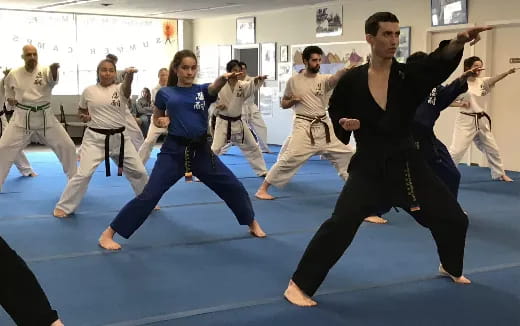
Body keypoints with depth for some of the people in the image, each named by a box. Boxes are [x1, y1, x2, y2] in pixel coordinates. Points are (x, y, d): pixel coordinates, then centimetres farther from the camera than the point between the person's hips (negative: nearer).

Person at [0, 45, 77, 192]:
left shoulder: (45, 71, -10)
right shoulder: (14, 74, -2)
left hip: (44, 117, -1)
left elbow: (53, 77, -37)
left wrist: (54, 69, -59)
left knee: (67, 146, 1)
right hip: (22, 118, 1)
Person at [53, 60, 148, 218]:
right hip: (95, 139, -1)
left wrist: (129, 74, -53)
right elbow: (81, 111, 16)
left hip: (119, 138, 1)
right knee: (83, 174, -9)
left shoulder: (120, 89, -3)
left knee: (139, 172, 7)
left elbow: (127, 85, -30)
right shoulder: (89, 91, 0)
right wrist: (84, 117, -7)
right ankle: (64, 207, 6)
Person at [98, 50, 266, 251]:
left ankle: (253, 224, 31)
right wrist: (162, 122, -8)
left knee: (233, 187, 6)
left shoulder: (203, 91, 3)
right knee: (149, 195, -11)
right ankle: (108, 234, -3)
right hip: (174, 151, -2)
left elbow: (215, 87, -22)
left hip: (201, 151, 2)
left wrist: (224, 78, -45)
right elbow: (156, 119, 16)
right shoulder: (165, 93, 1)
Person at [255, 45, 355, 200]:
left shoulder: (324, 79, 0)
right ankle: (263, 189, -5)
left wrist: (346, 70, -48)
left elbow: (337, 77, -25)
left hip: (324, 126, 3)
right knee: (289, 158, -13)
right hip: (304, 127, -3)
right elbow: (284, 104, 12)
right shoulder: (294, 81, 0)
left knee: (346, 153, 7)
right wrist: (292, 100, -12)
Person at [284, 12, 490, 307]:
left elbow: (439, 63, -25)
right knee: (340, 224, -19)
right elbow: (336, 111, 9)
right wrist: (344, 123, -15)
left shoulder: (410, 75, -4)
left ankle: (451, 268, 43)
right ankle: (299, 285, -8)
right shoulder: (353, 80, -6)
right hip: (369, 167, -3)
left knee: (453, 218, 11)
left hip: (407, 163, 3)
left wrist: (458, 44, -45)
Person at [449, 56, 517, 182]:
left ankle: (500, 174, 35)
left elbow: (495, 79, -18)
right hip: (466, 120, -6)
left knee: (492, 149, 17)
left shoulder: (483, 82, 3)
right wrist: (460, 103, -22)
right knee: (457, 150, -13)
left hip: (482, 121, 6)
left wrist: (507, 72, -37)